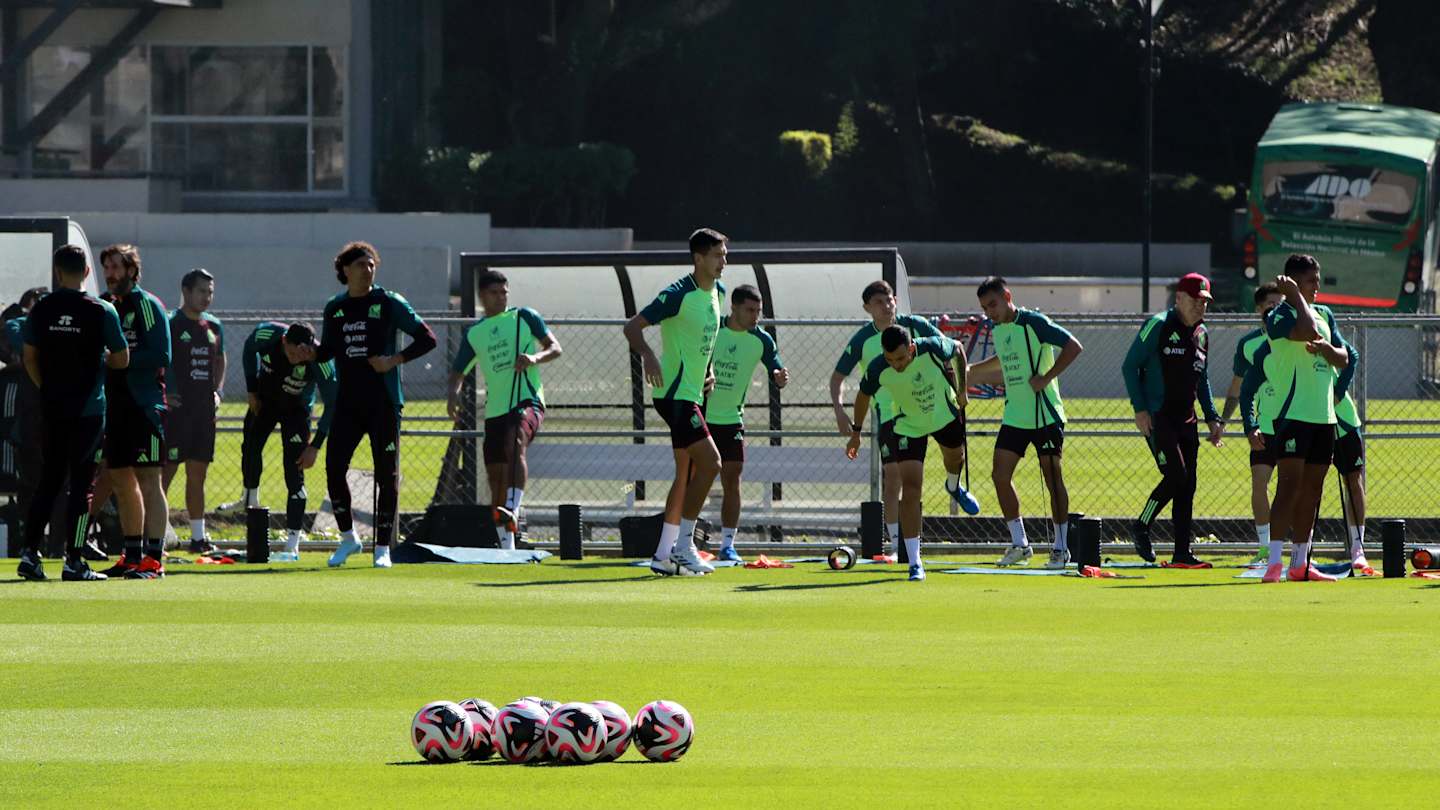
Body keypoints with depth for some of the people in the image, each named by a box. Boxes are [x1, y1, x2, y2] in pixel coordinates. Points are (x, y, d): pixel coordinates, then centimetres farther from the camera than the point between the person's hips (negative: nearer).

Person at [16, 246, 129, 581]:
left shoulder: (41, 309, 1)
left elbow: (29, 358, 8)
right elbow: (121, 361, -2)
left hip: (51, 410, 3)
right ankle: (73, 561, -2)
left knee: (49, 480, 14)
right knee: (81, 484, 0)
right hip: (89, 409, -3)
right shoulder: (102, 311, -8)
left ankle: (30, 553, 9)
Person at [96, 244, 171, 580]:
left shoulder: (147, 305, -6)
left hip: (145, 406, -8)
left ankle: (154, 558, -14)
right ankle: (133, 556, 18)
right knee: (122, 482, 11)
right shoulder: (105, 304, 15)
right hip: (116, 405, 8)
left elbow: (161, 355, -14)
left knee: (148, 481, -11)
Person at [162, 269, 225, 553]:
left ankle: (198, 537, 16)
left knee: (198, 474, 11)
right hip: (176, 409, -7)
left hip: (204, 409, 7)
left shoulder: (214, 327, 14)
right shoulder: (170, 324, -8)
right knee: (166, 471, -8)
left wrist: (216, 392, 14)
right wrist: (161, 395, -15)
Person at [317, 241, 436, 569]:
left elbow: (427, 339, -4)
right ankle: (348, 538, 15)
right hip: (347, 403, 4)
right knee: (334, 469, -3)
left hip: (383, 403, -4)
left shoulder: (389, 303, -3)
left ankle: (383, 548, 5)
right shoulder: (335, 308, 10)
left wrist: (394, 360, -15)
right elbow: (327, 351, 18)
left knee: (387, 475, -2)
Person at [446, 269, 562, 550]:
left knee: (515, 444, -35)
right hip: (495, 410, 5)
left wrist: (535, 358, -18)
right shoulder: (474, 333, 15)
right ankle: (506, 546, 15)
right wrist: (453, 392, -5)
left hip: (527, 400, -5)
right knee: (496, 476, 5)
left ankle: (512, 510, -49)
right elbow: (458, 371, 17)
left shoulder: (524, 317, 6)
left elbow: (555, 347, 4)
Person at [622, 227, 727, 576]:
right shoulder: (679, 295, -16)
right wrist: (648, 356, -37)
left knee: (687, 474, 10)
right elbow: (632, 327, -19)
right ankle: (683, 546, -10)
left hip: (691, 393, 9)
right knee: (710, 462, -15)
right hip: (674, 393, -9)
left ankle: (664, 554, 14)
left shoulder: (717, 293, 11)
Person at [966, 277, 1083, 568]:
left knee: (1053, 477, -2)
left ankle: (1061, 547, 6)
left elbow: (1074, 347, -17)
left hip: (1045, 414, -7)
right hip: (1014, 416, 7)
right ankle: (1019, 544, 9)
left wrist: (1047, 378, -20)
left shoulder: (1033, 323, -13)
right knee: (1000, 475, -1)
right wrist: (971, 371, 27)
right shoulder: (996, 329, 9)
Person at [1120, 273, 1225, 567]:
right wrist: (1140, 409, -14)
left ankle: (1182, 553, 5)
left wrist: (1212, 418, 17)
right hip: (1157, 418, -7)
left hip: (1186, 421, 7)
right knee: (1175, 475, -17)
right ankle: (1142, 528, 2)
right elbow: (1130, 366, -7)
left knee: (1187, 486, 3)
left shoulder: (1201, 334, 14)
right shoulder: (1159, 326, -8)